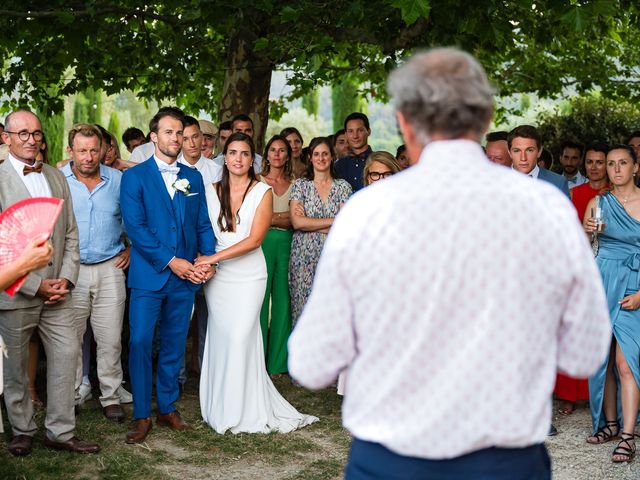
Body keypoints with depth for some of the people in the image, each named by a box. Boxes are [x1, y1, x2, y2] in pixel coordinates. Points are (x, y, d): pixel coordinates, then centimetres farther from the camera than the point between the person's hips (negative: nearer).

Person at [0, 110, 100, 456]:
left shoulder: (56, 177, 9)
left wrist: (66, 278, -2)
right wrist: (35, 285, -14)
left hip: (56, 290, 5)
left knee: (66, 355, 4)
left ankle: (61, 431, 16)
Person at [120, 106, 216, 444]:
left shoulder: (193, 178, 12)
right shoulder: (134, 177, -1)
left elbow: (203, 224, 12)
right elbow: (135, 227, -10)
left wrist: (207, 259, -6)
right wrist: (170, 261, -14)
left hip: (185, 277, 4)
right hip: (148, 276, -4)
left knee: (174, 346, 10)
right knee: (140, 343, -6)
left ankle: (167, 408, 21)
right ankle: (141, 416, 4)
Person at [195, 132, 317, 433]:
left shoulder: (263, 192, -2)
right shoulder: (212, 191, 6)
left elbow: (254, 239, -10)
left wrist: (215, 257, -14)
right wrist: (203, 262, -9)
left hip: (248, 275, -2)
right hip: (217, 276, 2)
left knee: (241, 337, -8)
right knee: (221, 337, 3)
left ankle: (245, 411, 5)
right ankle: (221, 407, 15)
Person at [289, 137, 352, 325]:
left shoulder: (343, 186, 8)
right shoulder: (300, 185, 5)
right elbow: (297, 222, -8)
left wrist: (310, 223, -7)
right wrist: (334, 221, -7)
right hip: (305, 256, -1)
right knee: (304, 306, -2)